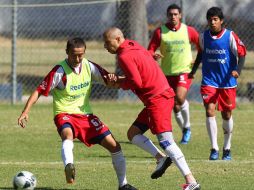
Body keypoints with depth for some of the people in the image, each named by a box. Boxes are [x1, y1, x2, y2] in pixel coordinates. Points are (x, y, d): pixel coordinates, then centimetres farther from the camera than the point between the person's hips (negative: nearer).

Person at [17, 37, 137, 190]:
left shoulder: (89, 67, -1)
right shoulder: (60, 71, -14)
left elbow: (110, 82, 4)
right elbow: (39, 91, -14)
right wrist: (25, 112, -24)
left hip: (85, 114, 5)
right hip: (65, 114, -5)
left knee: (113, 145, -2)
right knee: (68, 134, -41)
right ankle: (69, 166, -66)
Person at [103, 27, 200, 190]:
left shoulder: (125, 56, -12)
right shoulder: (134, 47, 17)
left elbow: (136, 82, -19)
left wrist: (120, 83, -1)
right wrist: (121, 81, 8)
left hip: (157, 99, -10)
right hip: (162, 95, 10)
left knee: (166, 142, -12)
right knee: (133, 133, 14)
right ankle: (161, 158, 2)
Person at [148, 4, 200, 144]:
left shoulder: (189, 31, 0)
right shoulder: (159, 32, -1)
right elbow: (150, 51, -3)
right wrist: (154, 55, -24)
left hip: (184, 71, -2)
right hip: (167, 73, 2)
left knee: (180, 97, -26)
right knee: (175, 106, 6)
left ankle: (187, 127, -5)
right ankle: (185, 132, 27)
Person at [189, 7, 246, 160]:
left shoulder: (230, 36, -9)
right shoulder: (204, 36, 1)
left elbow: (242, 55, -6)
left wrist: (238, 70, -21)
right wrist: (194, 70, 15)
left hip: (227, 82, -1)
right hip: (209, 81, 2)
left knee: (227, 115, 8)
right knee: (210, 111, -14)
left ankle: (227, 149, 25)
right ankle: (214, 149, -12)